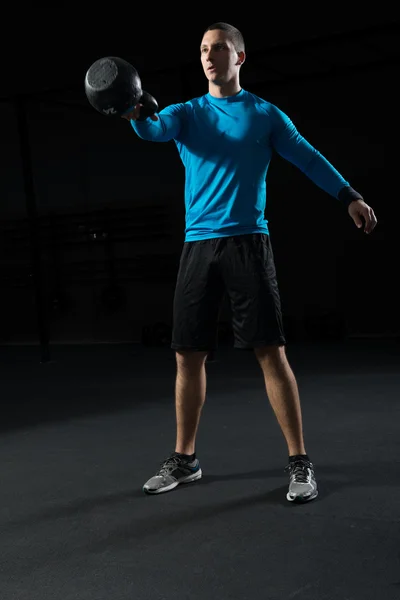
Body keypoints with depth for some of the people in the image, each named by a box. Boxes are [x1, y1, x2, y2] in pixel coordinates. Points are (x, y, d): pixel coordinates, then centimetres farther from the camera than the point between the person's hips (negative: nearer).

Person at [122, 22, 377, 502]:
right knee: (188, 355, 3)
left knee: (270, 351, -9)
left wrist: (348, 196, -4)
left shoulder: (265, 114, 9)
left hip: (247, 241, -2)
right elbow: (155, 130, -9)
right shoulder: (187, 113, 12)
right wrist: (134, 115, -32)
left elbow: (307, 158, 9)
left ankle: (299, 462, 0)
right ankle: (184, 460, 17)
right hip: (197, 245, 3)